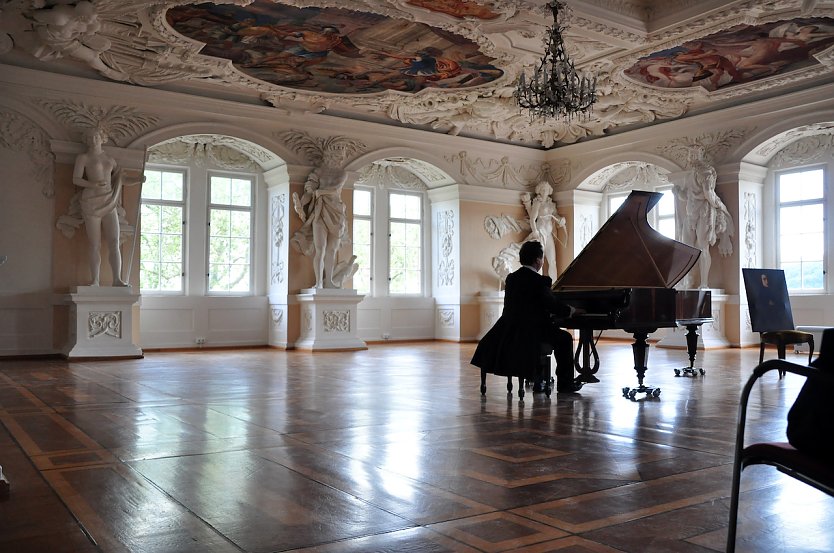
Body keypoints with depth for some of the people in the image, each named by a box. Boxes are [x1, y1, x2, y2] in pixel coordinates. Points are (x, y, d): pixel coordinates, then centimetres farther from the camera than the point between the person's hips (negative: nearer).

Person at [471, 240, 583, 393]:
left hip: (509, 332, 8)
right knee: (565, 339, 13)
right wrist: (572, 310, 8)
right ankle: (565, 383, 14)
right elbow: (553, 306, -13)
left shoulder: (511, 278, 6)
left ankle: (538, 380, 31)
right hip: (530, 332, -8)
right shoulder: (539, 281, -16)